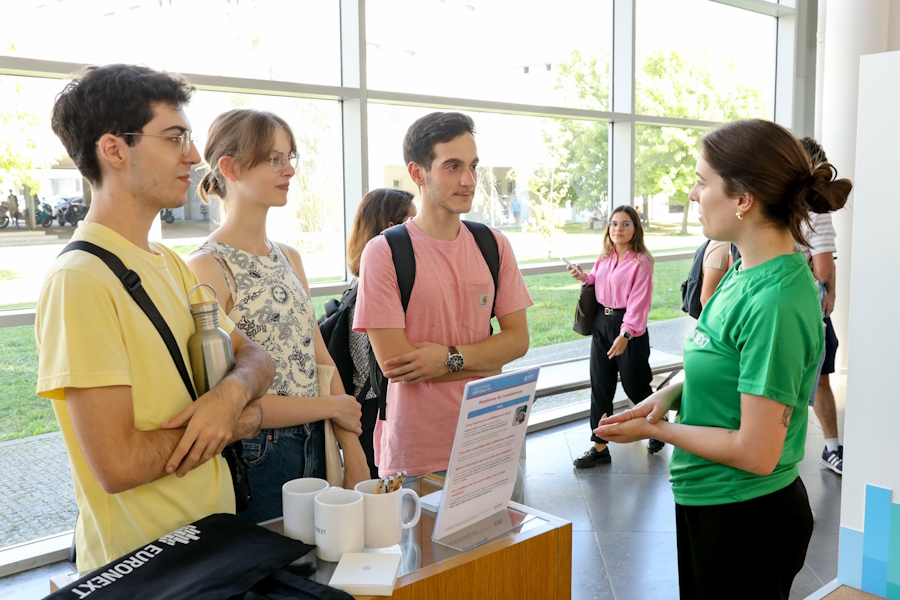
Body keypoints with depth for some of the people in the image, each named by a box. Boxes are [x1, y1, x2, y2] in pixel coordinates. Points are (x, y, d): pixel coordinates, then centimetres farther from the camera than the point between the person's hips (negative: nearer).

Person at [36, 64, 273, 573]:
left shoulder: (171, 265, 7)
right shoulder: (79, 279, -21)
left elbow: (254, 356, 7)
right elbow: (118, 465, -25)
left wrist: (233, 392, -15)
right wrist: (242, 422, -13)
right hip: (139, 564, -8)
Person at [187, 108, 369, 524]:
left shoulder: (289, 259, 8)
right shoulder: (207, 268, -15)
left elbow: (321, 360, 6)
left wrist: (353, 455, -1)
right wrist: (333, 406, -9)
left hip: (315, 449, 7)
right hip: (253, 457, -7)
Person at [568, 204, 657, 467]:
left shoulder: (641, 261, -13)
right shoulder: (604, 257, 7)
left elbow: (638, 302, -18)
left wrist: (625, 335, -25)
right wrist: (584, 277, 0)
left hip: (629, 327, -6)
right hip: (601, 322, 7)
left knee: (634, 385, 7)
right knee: (600, 387, 7)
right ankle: (599, 447, 14)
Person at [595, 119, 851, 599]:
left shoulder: (775, 300, -27)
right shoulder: (747, 271, 1)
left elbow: (756, 453, -26)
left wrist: (655, 430, -14)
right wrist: (674, 392, -5)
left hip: (744, 520, -8)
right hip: (707, 501, 8)